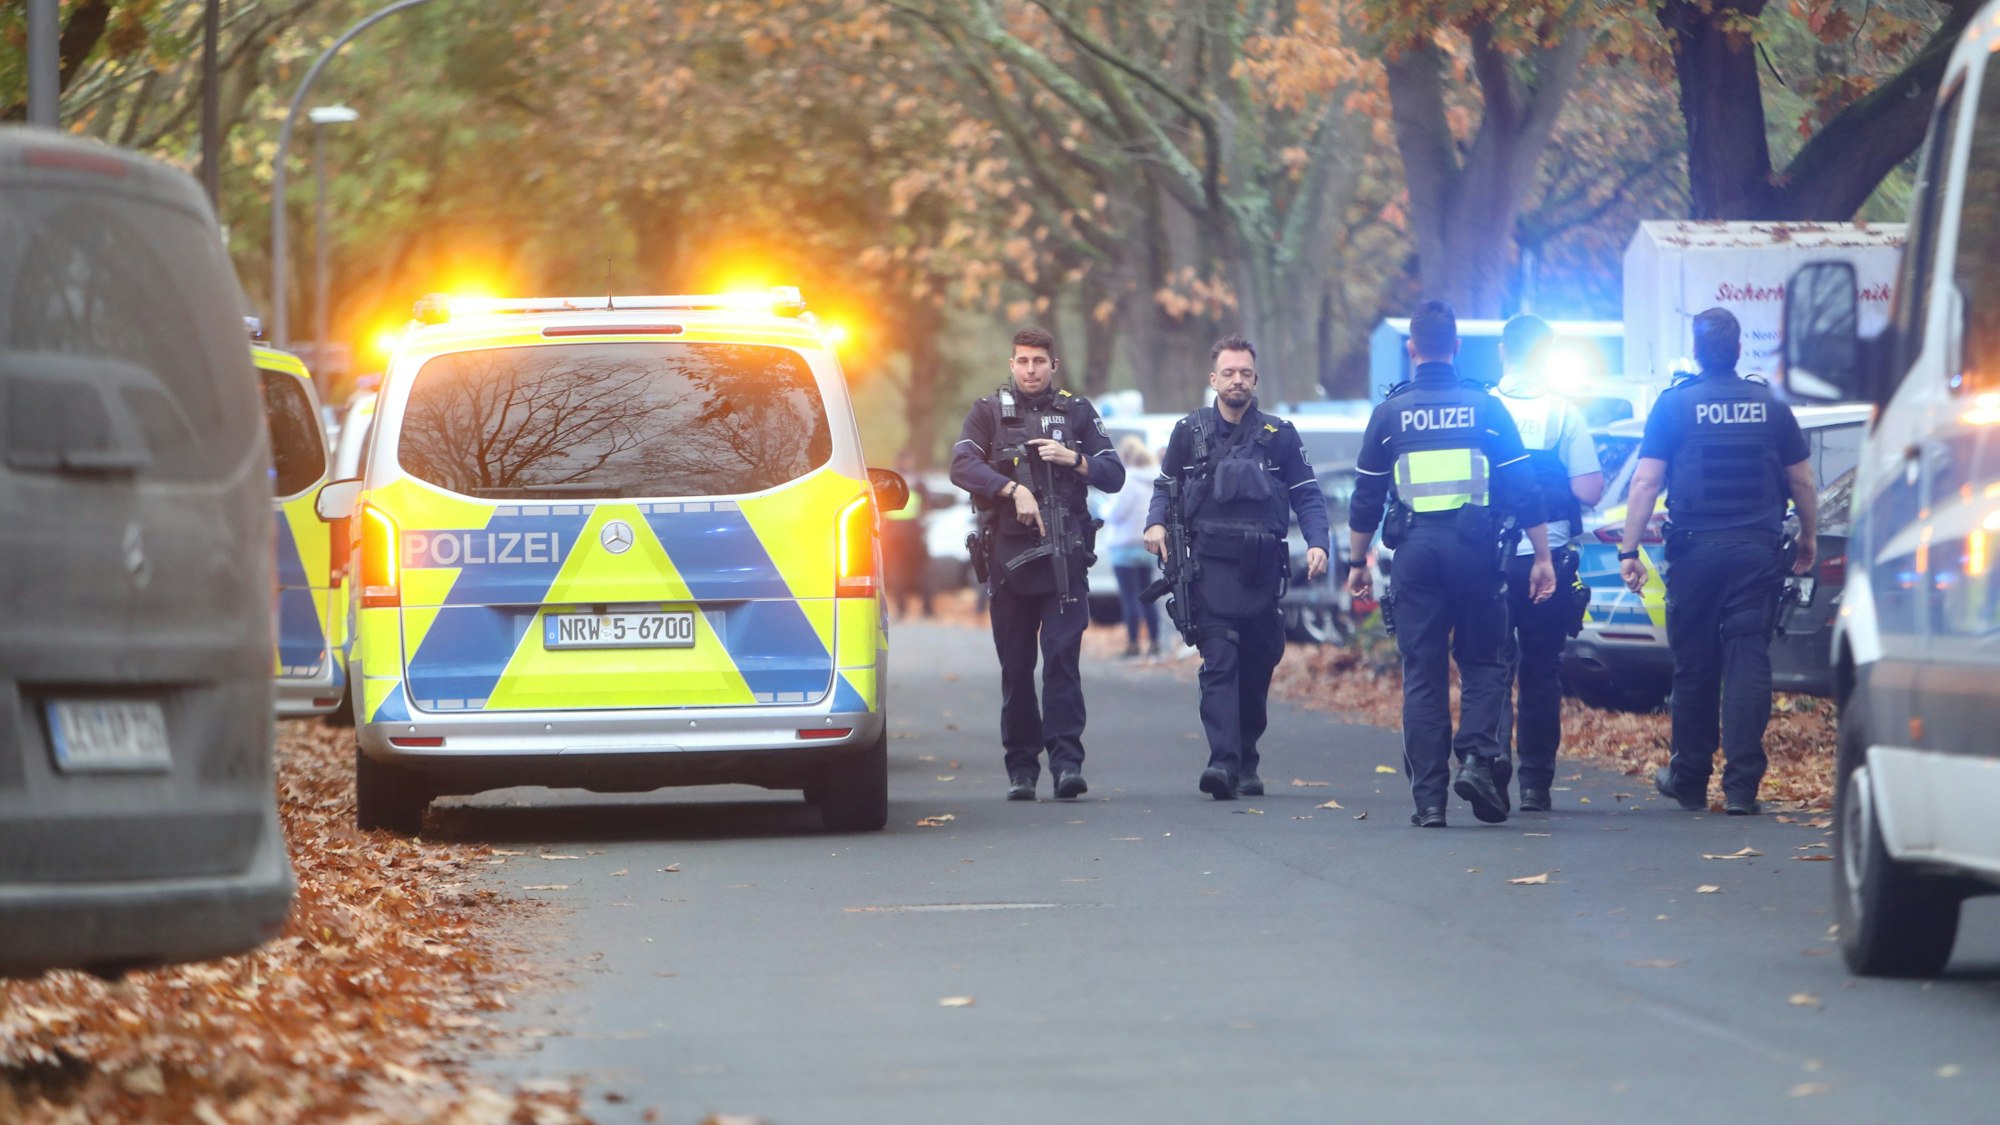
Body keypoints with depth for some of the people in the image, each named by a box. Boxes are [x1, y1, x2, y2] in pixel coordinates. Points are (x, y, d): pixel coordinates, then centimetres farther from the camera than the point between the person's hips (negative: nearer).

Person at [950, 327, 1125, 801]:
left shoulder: (1078, 413, 13)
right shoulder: (988, 413, 9)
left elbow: (1114, 476, 11)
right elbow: (963, 465, -7)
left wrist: (1075, 460, -8)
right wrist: (1013, 488, -20)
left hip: (1064, 557, 0)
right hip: (1008, 556, 0)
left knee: (1062, 657, -11)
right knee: (1015, 667, 2)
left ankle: (1067, 760, -15)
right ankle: (1021, 767, 8)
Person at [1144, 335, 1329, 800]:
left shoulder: (1279, 436, 8)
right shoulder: (1190, 432, 8)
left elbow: (1307, 496, 9)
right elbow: (1165, 487, 17)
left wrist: (1317, 544, -6)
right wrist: (1156, 524, -3)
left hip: (1262, 569, 2)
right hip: (1210, 567, -2)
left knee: (1257, 668, 8)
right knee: (1219, 662, -14)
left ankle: (1247, 765, 21)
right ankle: (1223, 762, -24)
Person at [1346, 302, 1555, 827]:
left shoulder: (1390, 413, 5)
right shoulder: (1486, 407, 3)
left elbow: (1366, 497, 8)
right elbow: (1523, 489, 1)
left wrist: (1357, 561, 17)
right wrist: (1542, 557, 6)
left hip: (1415, 549, 1)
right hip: (1475, 547, -1)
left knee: (1422, 673, 4)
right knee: (1483, 662, 11)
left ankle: (1428, 795, 1)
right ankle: (1479, 759, -11)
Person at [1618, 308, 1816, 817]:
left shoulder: (1675, 404, -1)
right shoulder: (1770, 406, 5)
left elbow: (1646, 483, -6)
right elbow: (1802, 481, 10)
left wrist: (1629, 550, -5)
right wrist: (1809, 536, 24)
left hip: (1695, 550, -1)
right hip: (1757, 551, 1)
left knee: (1694, 665, 9)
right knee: (1748, 660, -1)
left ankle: (1690, 779, 20)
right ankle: (1742, 785, -8)